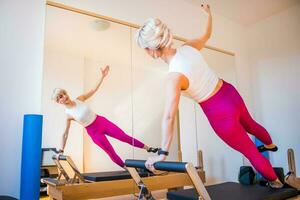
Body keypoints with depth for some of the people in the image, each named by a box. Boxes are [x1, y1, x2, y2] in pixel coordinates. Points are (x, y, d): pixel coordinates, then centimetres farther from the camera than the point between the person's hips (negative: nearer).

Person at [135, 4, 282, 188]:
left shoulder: (174, 76, -30)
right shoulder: (189, 47, -11)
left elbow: (169, 116, -32)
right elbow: (206, 35, 11)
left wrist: (163, 153, -27)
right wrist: (208, 14, 30)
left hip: (221, 113, -7)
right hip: (230, 93, 7)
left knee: (251, 152, 20)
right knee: (250, 124, 39)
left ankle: (275, 181, 48)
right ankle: (270, 144, 72)